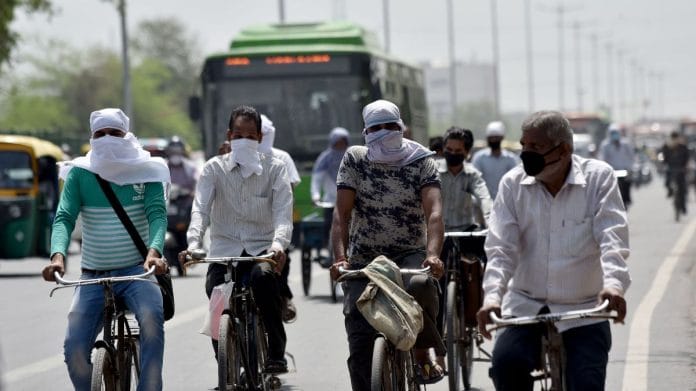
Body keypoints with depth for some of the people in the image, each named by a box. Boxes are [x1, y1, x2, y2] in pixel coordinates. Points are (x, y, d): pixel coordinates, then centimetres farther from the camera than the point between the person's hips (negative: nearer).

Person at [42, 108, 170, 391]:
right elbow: (64, 218, -9)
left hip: (136, 271, -1)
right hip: (93, 275, 2)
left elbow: (158, 214, -12)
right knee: (75, 349, -13)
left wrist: (154, 251, -34)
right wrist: (58, 255, -31)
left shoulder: (145, 171, 0)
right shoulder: (79, 173, 1)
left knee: (152, 319, -33)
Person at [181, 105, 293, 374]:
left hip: (263, 249, -1)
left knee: (263, 276, -34)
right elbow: (201, 209, -8)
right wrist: (193, 243, -28)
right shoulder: (214, 168, 5)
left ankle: (276, 353, -22)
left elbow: (283, 211, -10)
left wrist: (278, 243, -31)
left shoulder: (274, 168, 3)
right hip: (224, 249, 1)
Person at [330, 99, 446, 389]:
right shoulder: (355, 160, -1)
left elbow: (434, 212, -18)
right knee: (360, 345, -8)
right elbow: (342, 213, -9)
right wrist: (340, 257, -26)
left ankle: (423, 354, -13)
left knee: (421, 285, -36)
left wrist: (433, 255, -37)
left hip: (411, 255, -1)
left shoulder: (421, 161, -4)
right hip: (363, 260, 1)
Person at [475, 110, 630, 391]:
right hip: (527, 304, 1)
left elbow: (612, 239, -13)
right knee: (505, 362, -25)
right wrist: (492, 296, -24)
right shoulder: (513, 184, 2)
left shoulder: (599, 177, -3)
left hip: (585, 309, -1)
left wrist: (613, 284, -33)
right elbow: (501, 248, -6)